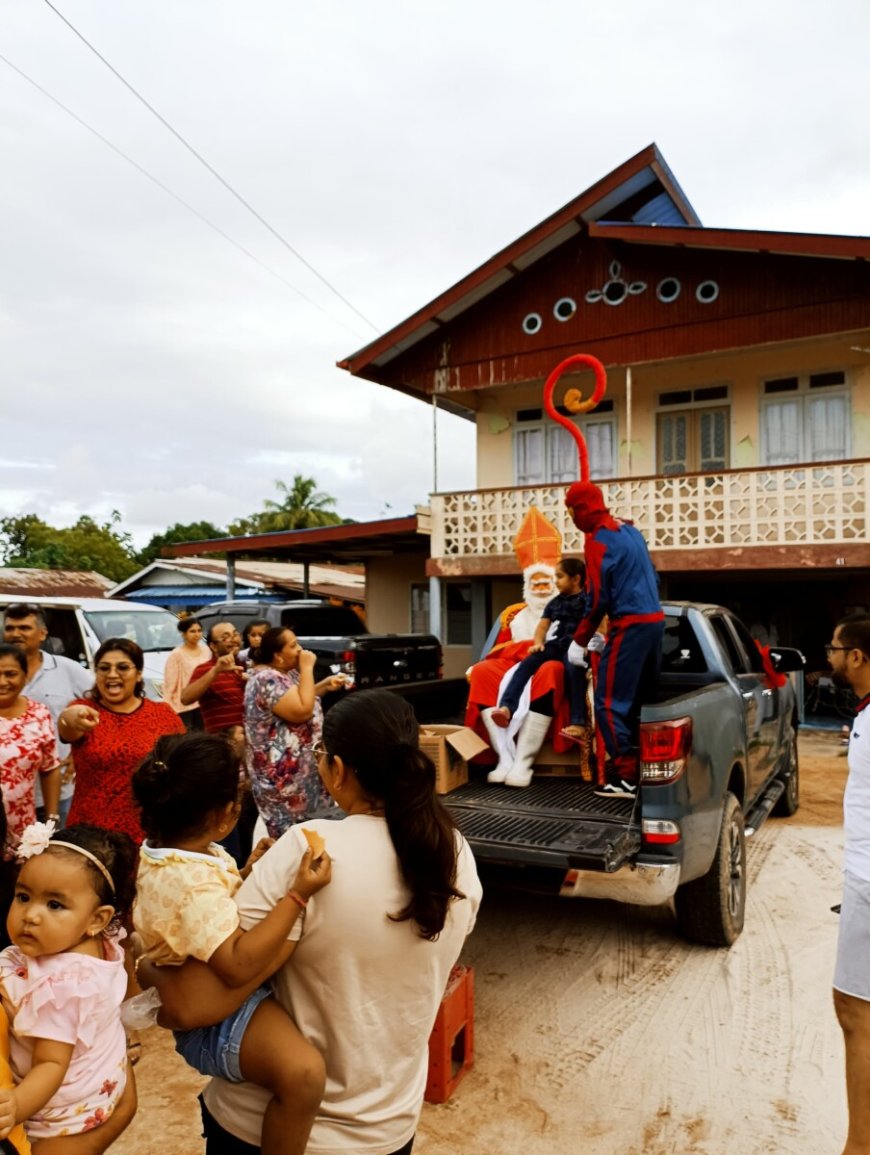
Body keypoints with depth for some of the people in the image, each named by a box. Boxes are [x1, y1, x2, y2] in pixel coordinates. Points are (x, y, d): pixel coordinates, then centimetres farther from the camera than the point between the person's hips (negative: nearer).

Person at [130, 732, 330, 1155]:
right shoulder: (191, 883, -31)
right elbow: (238, 965, -38)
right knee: (302, 1072, -30)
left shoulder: (166, 850, 1)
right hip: (212, 1019, -11)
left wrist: (249, 871, 6)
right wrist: (297, 895, -37)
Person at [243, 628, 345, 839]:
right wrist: (307, 668, -22)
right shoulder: (267, 679, -21)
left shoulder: (285, 673, 9)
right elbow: (302, 711, -28)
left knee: (304, 827, 16)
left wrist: (325, 685, 8)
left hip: (297, 765, 10)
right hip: (283, 770, -10)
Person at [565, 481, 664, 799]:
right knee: (641, 698, 15)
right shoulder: (629, 530, 15)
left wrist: (580, 641, -5)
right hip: (654, 619, 9)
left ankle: (625, 776, -5)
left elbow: (598, 598, -14)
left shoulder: (598, 540, -11)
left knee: (610, 702, -4)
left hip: (630, 625, -9)